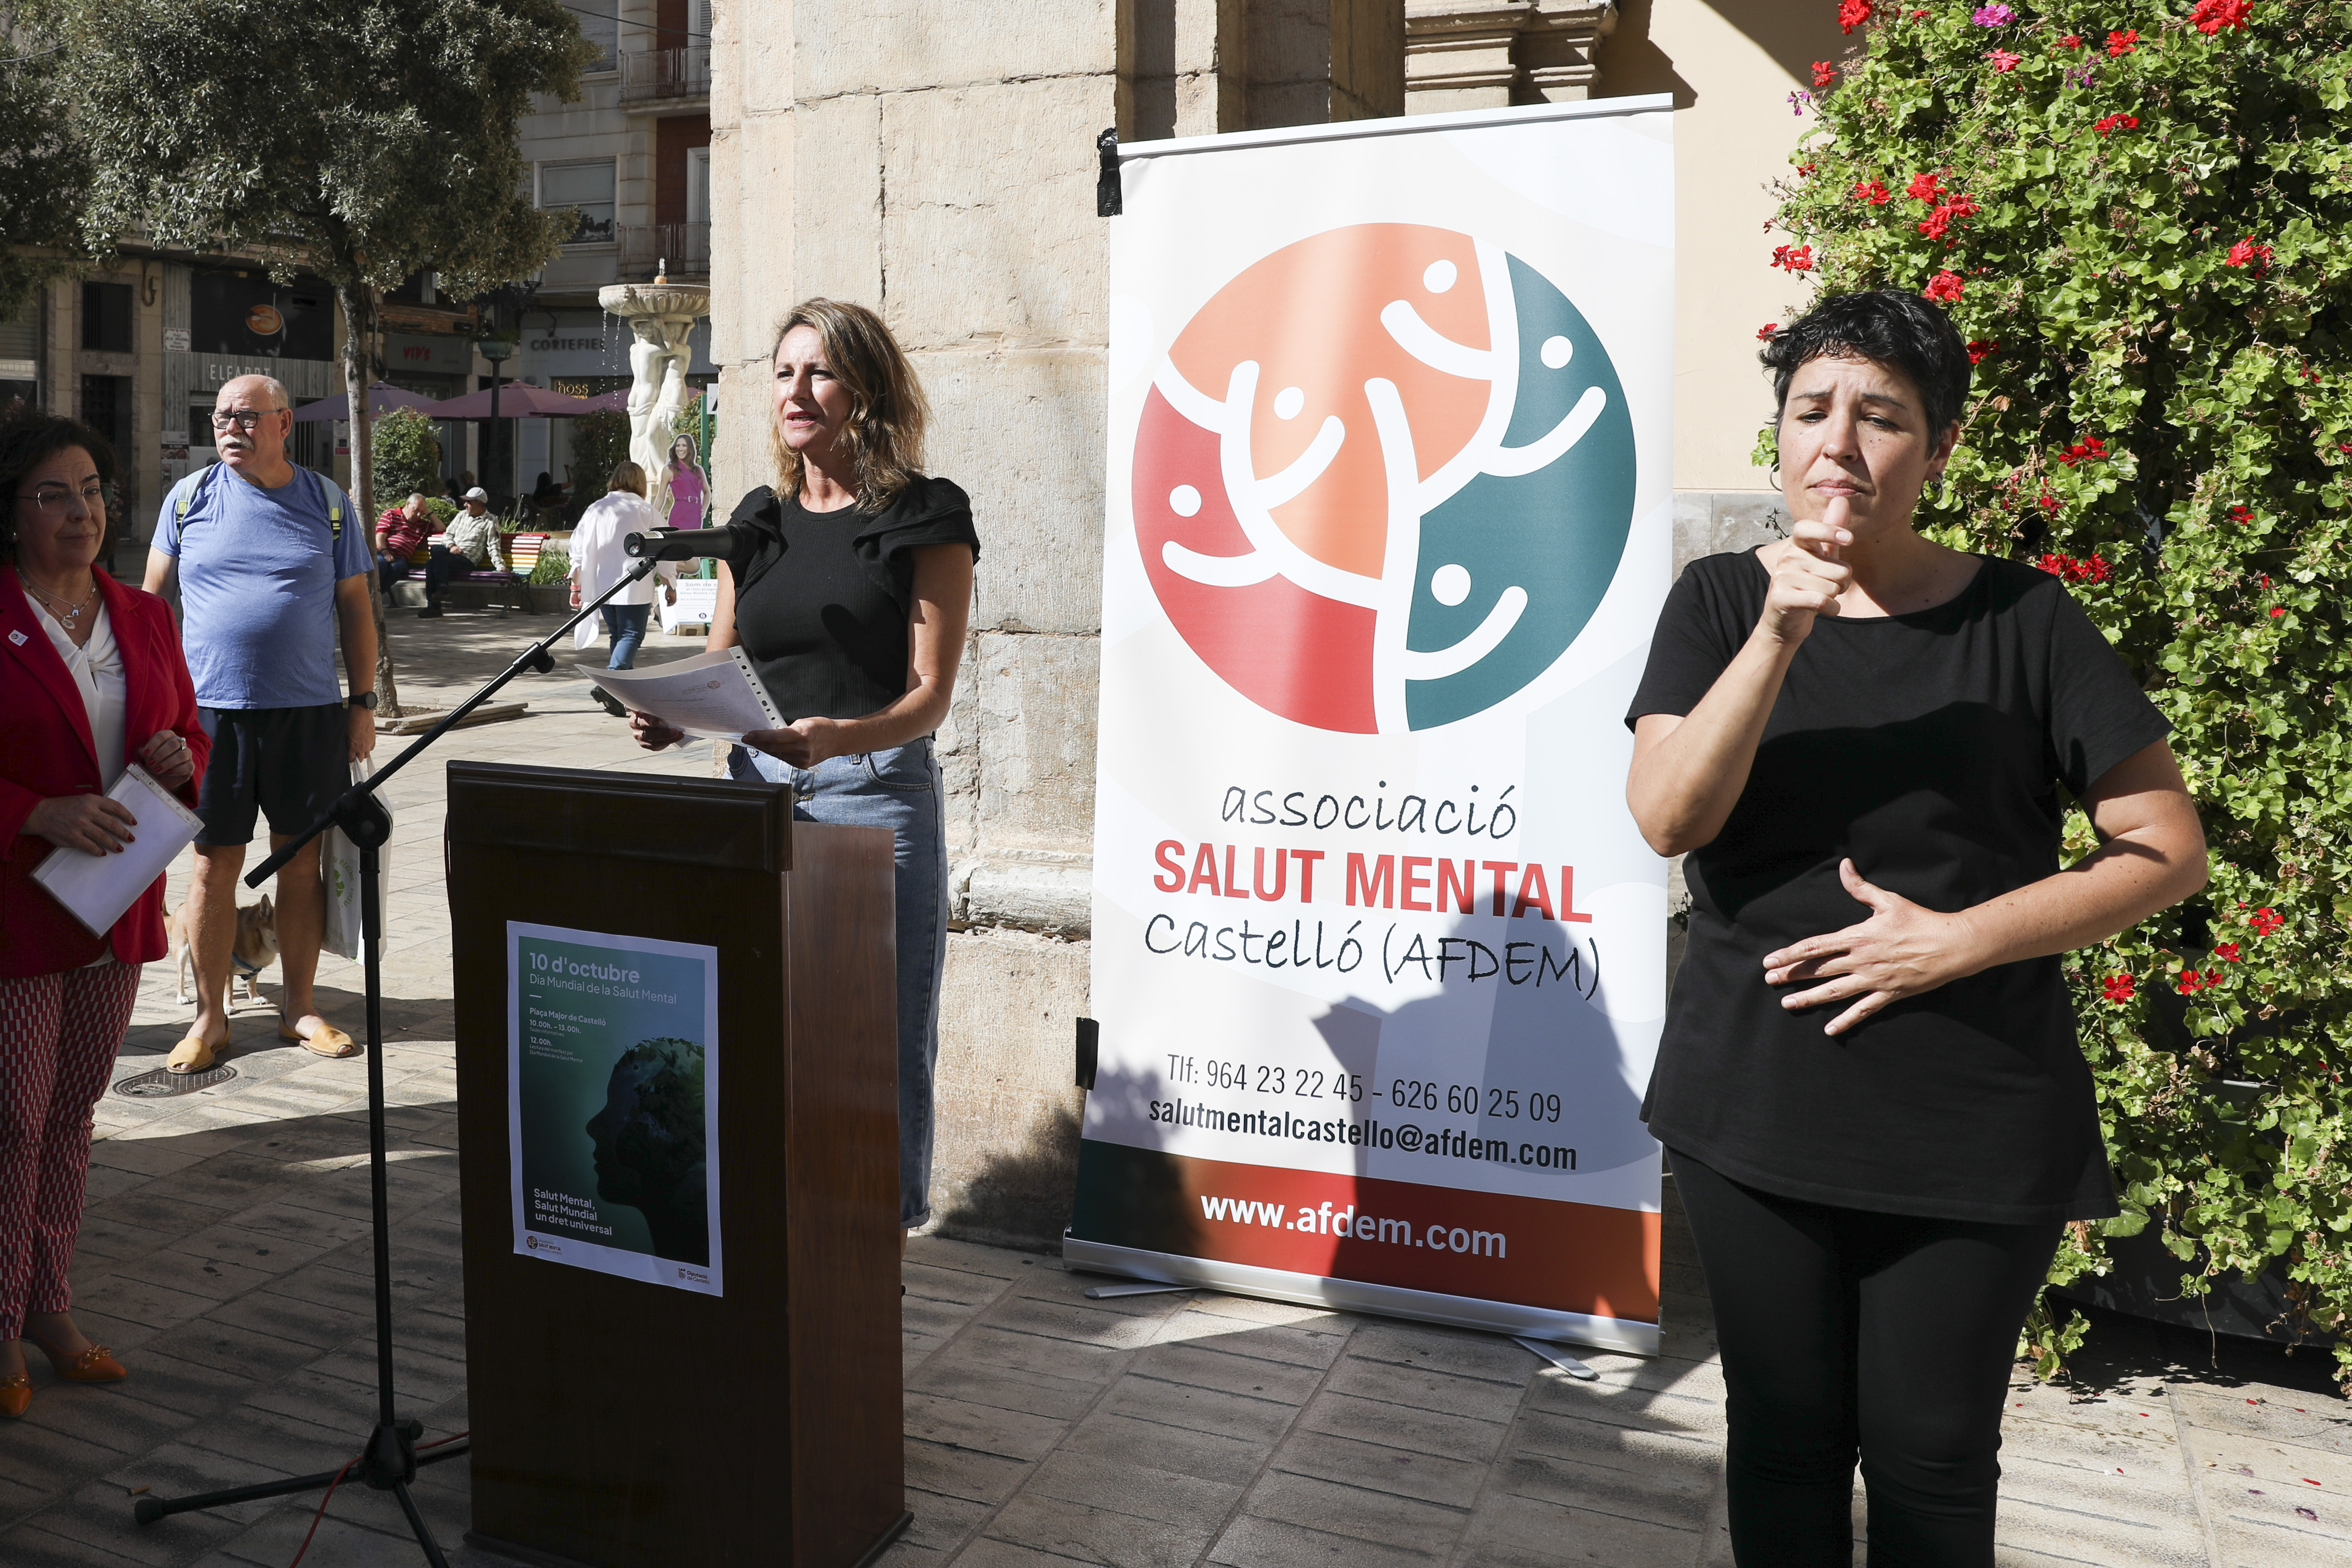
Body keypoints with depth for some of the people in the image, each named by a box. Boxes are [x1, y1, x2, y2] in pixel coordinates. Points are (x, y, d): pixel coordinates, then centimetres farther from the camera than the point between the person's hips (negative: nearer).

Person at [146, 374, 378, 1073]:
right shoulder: (189, 497, 5)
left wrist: (364, 702, 3)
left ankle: (297, 1005, 19)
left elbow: (355, 607, 8)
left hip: (310, 712, 0)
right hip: (212, 709, 0)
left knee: (302, 860, 6)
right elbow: (152, 596, 12)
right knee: (214, 864, 3)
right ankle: (209, 1016, 15)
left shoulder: (327, 502, 5)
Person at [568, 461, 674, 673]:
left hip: (600, 588, 5)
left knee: (618, 635, 18)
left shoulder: (595, 510, 9)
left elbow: (578, 552, 9)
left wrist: (576, 587, 16)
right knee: (631, 636, -4)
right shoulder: (647, 512, -3)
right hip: (634, 589, -5)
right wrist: (670, 587, 10)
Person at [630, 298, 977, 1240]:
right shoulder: (757, 522, 15)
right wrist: (670, 721, -7)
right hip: (757, 792, 5)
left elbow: (929, 694, -9)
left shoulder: (923, 518, -2)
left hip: (877, 794, -5)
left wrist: (835, 738, -27)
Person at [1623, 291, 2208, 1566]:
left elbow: (2168, 847, -1)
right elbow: (1667, 819, -10)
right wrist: (1780, 635, -21)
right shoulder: (1723, 601, 2)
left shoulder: (2019, 619, -2)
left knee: (1929, 1458, 8)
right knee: (1783, 1435, 13)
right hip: (1753, 1104, 2)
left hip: (1973, 1121, -1)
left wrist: (1956, 940, -13)